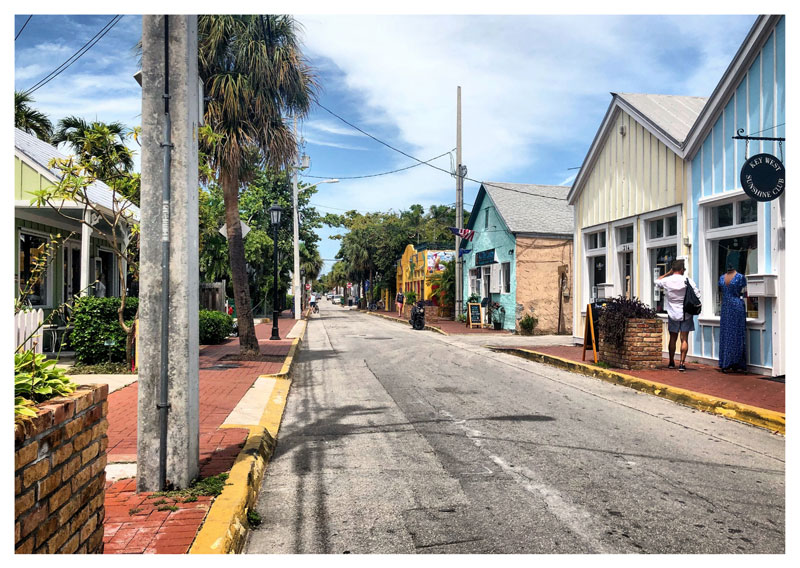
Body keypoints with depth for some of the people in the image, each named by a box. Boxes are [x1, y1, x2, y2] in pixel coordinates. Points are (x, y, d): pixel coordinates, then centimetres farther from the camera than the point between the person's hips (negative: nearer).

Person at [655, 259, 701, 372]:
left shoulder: (666, 281, -4)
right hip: (686, 314, -2)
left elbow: (657, 281, 18)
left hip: (672, 314, 2)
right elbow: (697, 295, -9)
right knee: (684, 339, 1)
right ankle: (682, 363, -4)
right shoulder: (688, 281, -10)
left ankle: (671, 362, 22)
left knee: (673, 339, 12)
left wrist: (669, 273, 16)